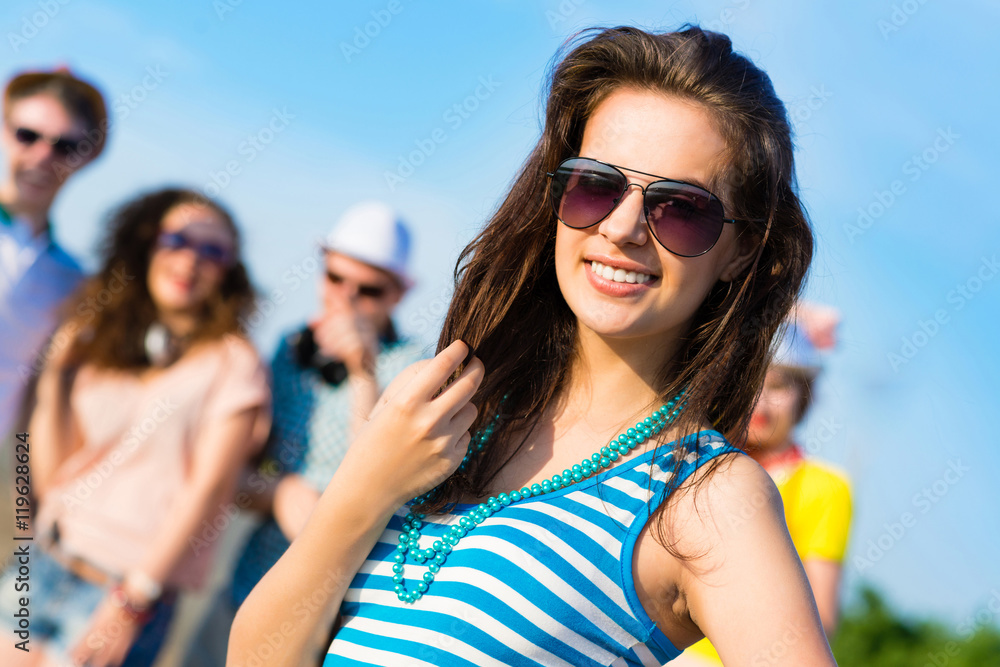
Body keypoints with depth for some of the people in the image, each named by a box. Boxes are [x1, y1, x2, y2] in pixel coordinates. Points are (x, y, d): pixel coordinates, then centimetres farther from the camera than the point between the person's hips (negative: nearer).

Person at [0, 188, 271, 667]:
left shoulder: (232, 363, -2)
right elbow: (49, 476, 9)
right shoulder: (101, 342, 12)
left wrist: (133, 601, -15)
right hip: (43, 562, 5)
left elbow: (208, 488, -10)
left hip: (129, 589, -5)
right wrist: (54, 378, -1)